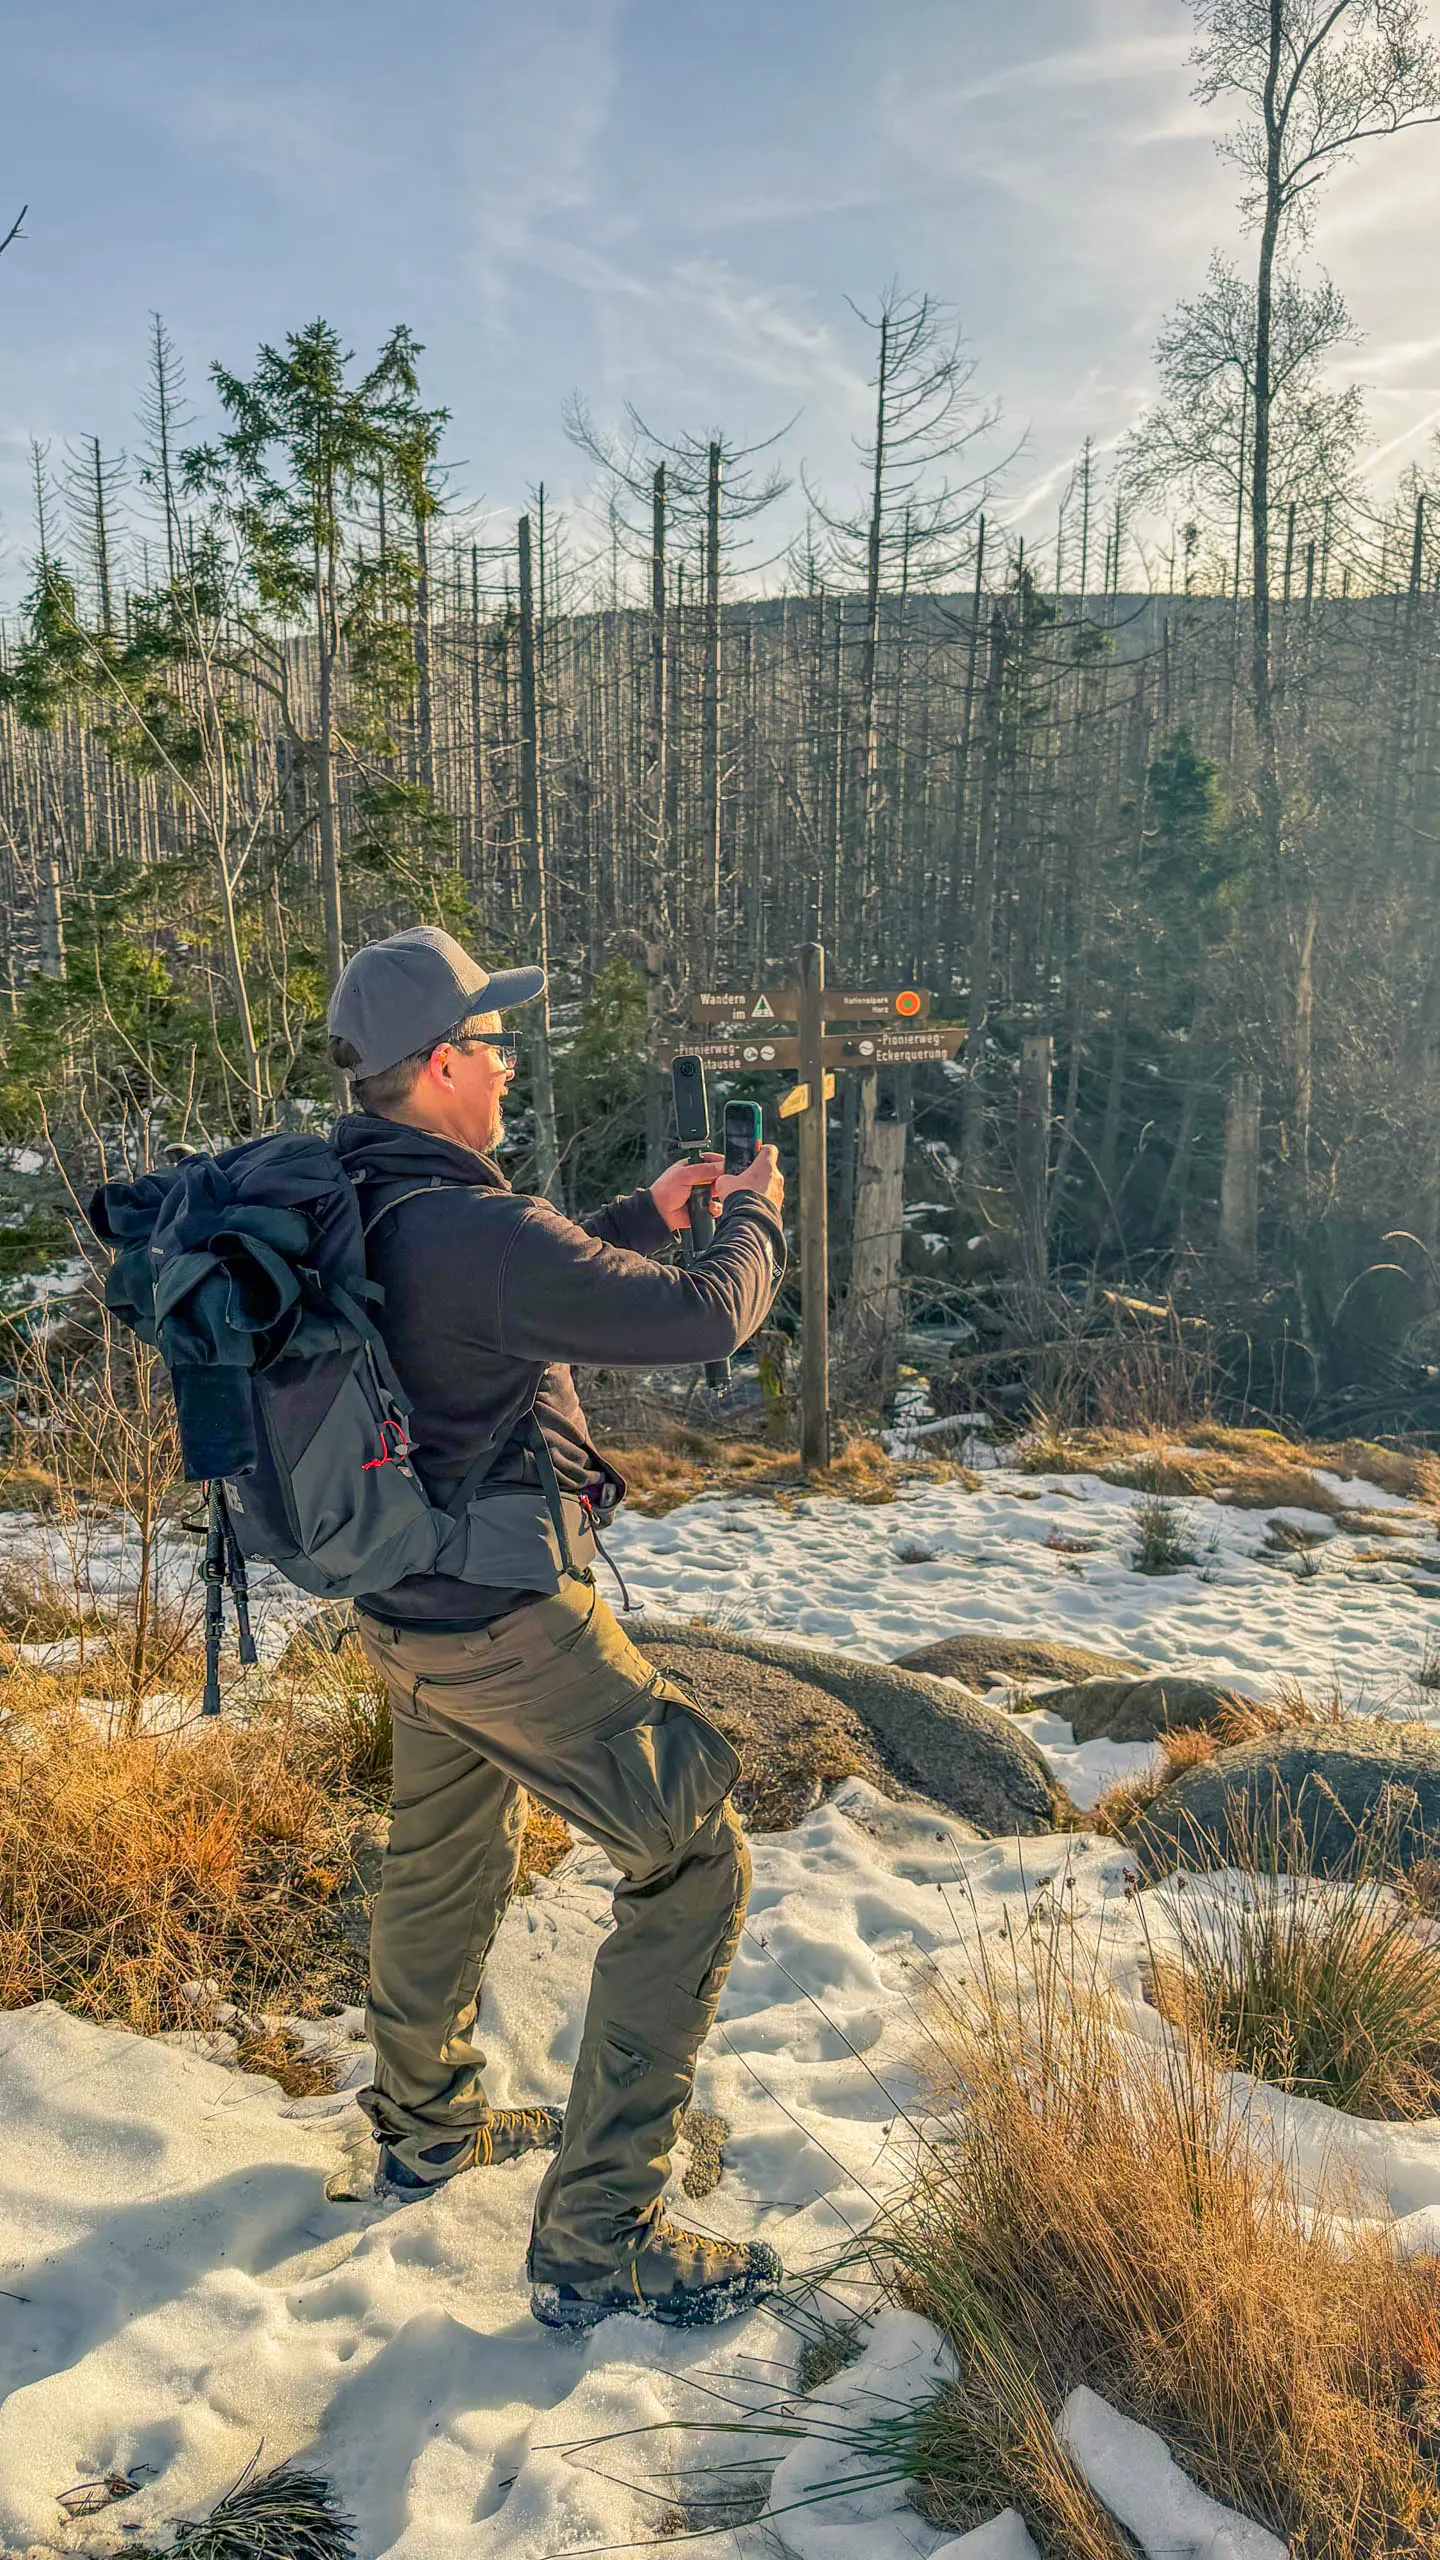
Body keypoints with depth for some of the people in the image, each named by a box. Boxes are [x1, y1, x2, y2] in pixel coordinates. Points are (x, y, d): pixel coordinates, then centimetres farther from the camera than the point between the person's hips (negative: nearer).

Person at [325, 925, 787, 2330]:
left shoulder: (351, 1209, 2)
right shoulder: (469, 1228, -26)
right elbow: (703, 1319, -23)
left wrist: (644, 1214, 17)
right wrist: (752, 1221, -3)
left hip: (407, 1608, 10)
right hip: (509, 1621, -9)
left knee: (443, 1863, 27)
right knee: (694, 1863, 0)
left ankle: (425, 2125, 49)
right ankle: (596, 2239, 7)